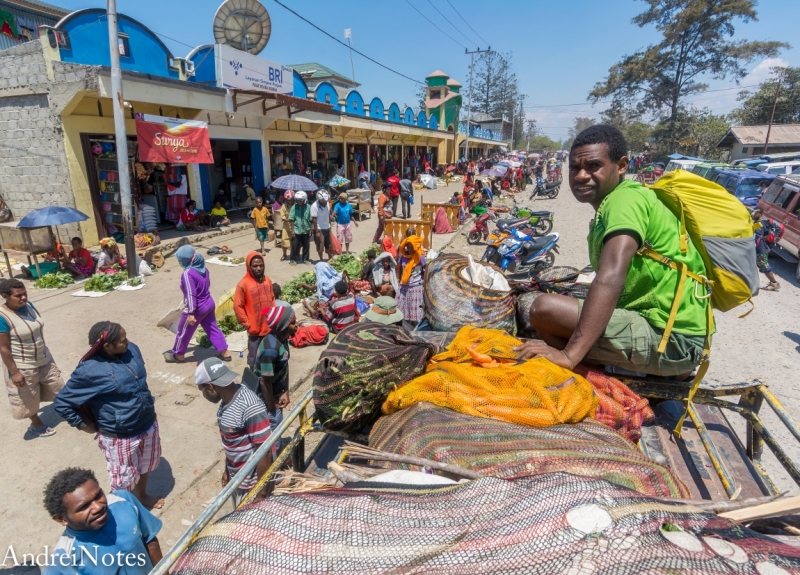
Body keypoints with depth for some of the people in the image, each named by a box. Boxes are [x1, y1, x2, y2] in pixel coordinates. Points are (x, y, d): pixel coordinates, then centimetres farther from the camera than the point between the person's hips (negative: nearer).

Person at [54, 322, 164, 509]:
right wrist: (84, 425, -7)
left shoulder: (131, 349, -8)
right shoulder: (89, 371, -26)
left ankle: (142, 495, 54)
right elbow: (61, 402, -13)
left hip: (148, 424, 6)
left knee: (145, 465, 28)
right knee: (123, 479, 16)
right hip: (119, 436, -6)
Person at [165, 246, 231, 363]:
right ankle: (225, 353, 20)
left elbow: (191, 295, -25)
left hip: (197, 309, -8)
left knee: (183, 332, 13)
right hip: (209, 304, 8)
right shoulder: (203, 268, 1)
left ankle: (178, 355, 32)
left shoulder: (187, 274, -23)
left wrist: (191, 313, -23)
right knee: (213, 329, 17)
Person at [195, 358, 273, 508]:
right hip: (236, 478, 8)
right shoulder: (226, 402, -3)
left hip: (252, 482, -8)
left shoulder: (250, 408, -31)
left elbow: (264, 451, -26)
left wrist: (262, 488, -19)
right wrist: (227, 469, 19)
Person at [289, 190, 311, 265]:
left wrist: (311, 229, 2)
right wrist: (292, 229, -8)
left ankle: (305, 259, 26)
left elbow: (310, 219, 1)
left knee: (306, 246, 12)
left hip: (306, 230, 2)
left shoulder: (308, 207, -4)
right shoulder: (294, 207, -6)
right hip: (297, 230, -2)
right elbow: (292, 219, -4)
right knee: (295, 246, 3)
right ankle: (293, 259, 17)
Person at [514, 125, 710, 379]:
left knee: (545, 308, -21)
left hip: (670, 340, -10)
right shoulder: (608, 209, 15)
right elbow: (614, 285, 20)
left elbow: (610, 279, -30)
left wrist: (569, 355, -35)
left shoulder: (626, 198, -15)